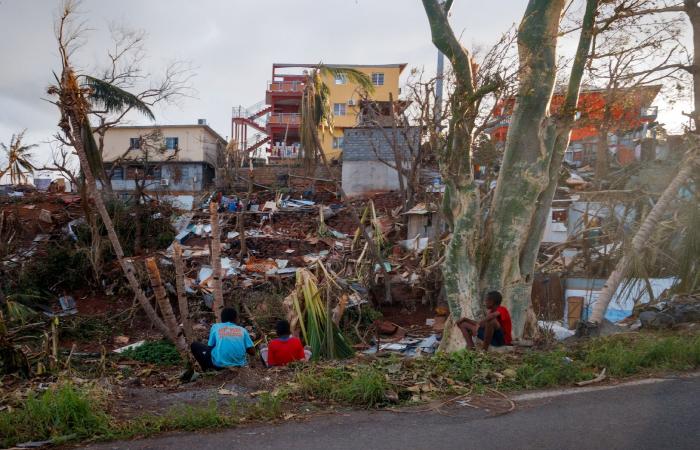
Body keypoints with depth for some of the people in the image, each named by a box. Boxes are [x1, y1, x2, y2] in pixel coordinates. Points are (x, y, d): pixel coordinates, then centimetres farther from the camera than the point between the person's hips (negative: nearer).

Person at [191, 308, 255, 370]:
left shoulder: (216, 326, 7)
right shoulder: (242, 329, 9)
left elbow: (210, 346, 10)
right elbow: (252, 352, 6)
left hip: (220, 363, -2)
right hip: (239, 365, 3)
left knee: (194, 345, 18)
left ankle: (206, 369, 10)